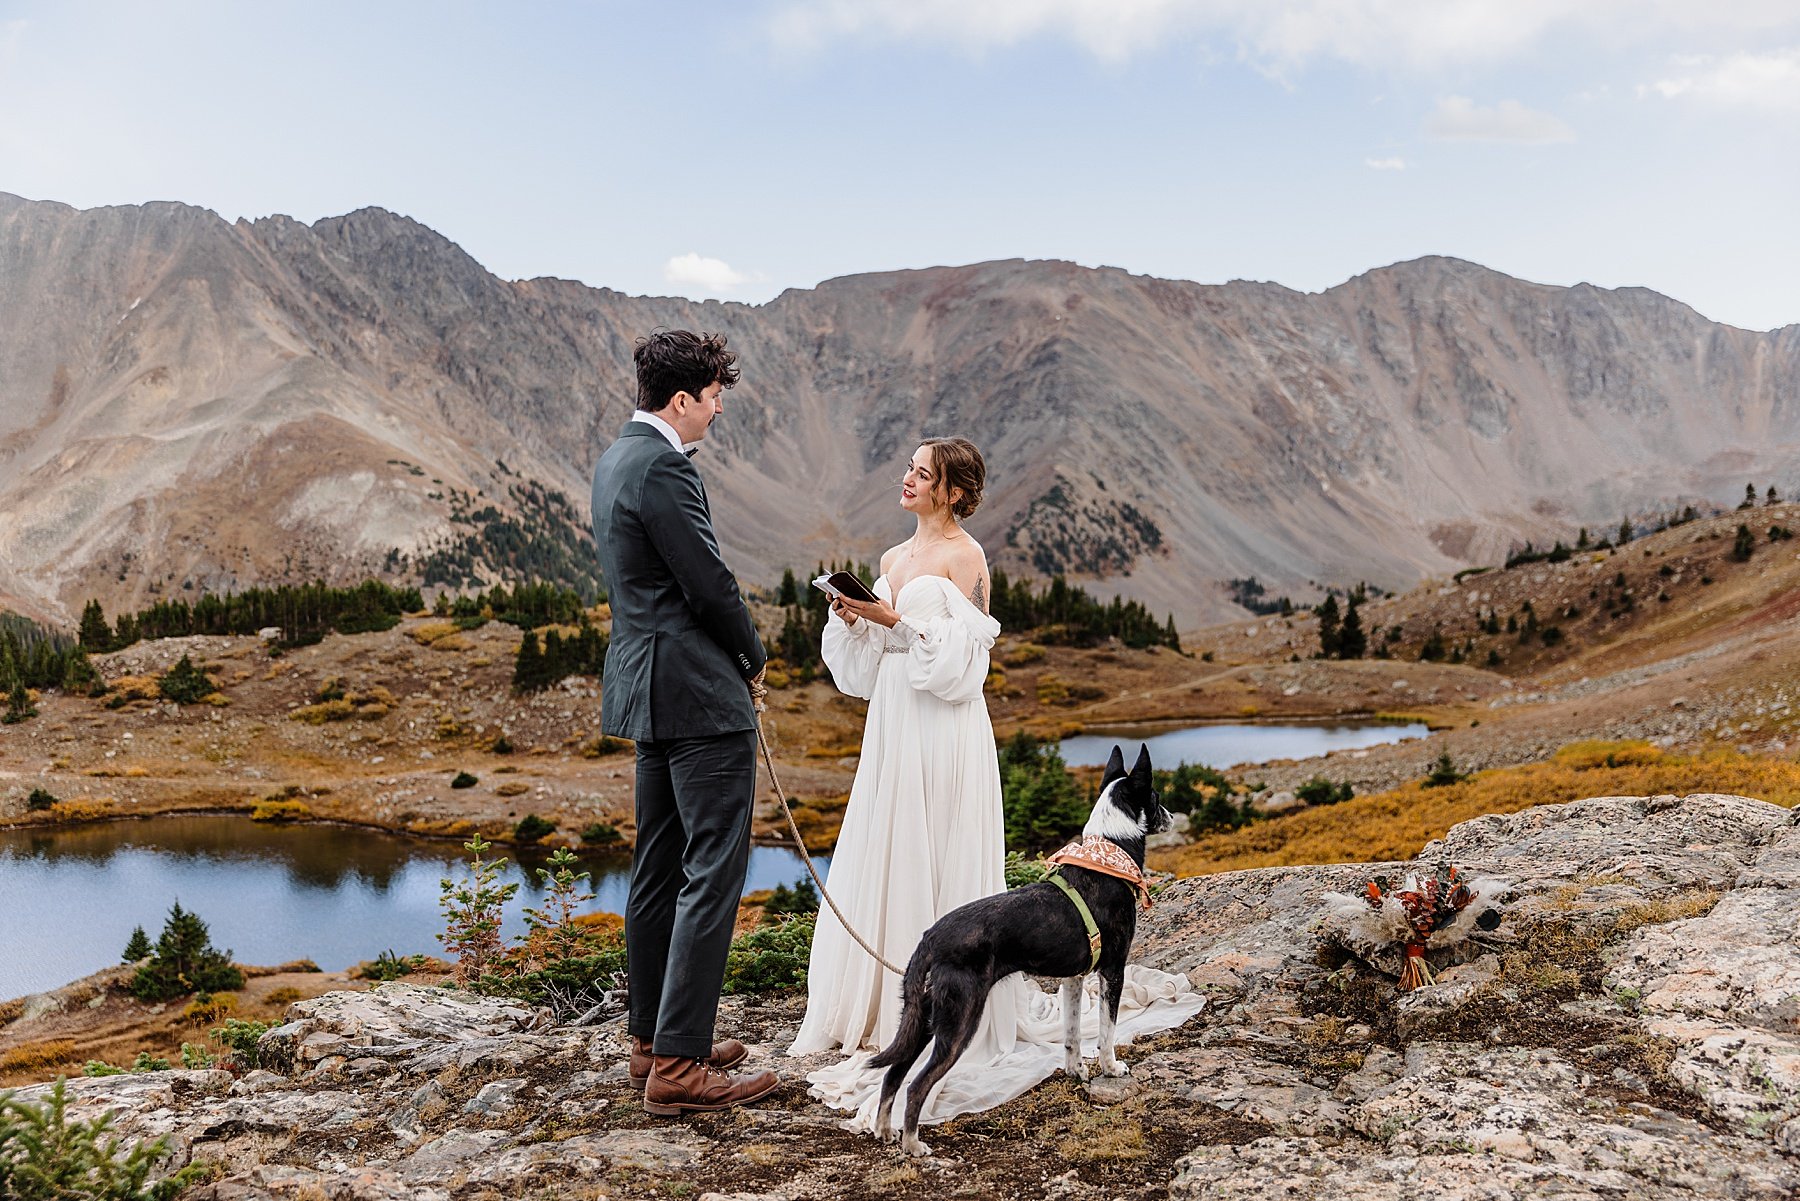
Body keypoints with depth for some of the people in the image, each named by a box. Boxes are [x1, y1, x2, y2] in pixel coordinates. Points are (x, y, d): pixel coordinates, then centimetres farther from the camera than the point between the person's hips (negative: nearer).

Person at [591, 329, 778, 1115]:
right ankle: (679, 1065, -6)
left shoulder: (617, 459, 15)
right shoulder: (661, 467, -17)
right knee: (712, 874, -7)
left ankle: (650, 1041, 24)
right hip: (700, 694, -11)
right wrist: (753, 659, 0)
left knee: (659, 871, 15)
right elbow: (709, 583, -18)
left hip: (649, 689, 11)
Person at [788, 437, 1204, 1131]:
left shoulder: (964, 558, -8)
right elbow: (863, 665, 15)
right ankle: (886, 1011, 21)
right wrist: (850, 616, -2)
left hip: (943, 736, -8)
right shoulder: (893, 559, 15)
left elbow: (962, 658, -16)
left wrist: (896, 621, -20)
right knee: (881, 867, 10)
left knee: (939, 870, -3)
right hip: (891, 732, 8)